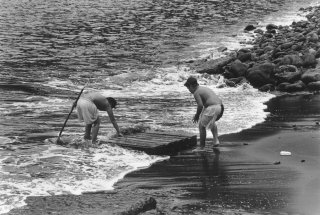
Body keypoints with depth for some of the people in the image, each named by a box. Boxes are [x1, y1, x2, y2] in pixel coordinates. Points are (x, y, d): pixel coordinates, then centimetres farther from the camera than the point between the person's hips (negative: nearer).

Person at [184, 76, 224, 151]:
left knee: (202, 126, 5)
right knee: (211, 121, 36)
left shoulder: (196, 93, -3)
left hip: (212, 108, -9)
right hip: (220, 106, 9)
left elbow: (200, 105, -16)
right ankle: (216, 140, 24)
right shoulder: (205, 88, 26)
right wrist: (198, 114, 30)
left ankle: (202, 147, 6)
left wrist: (197, 115, -1)